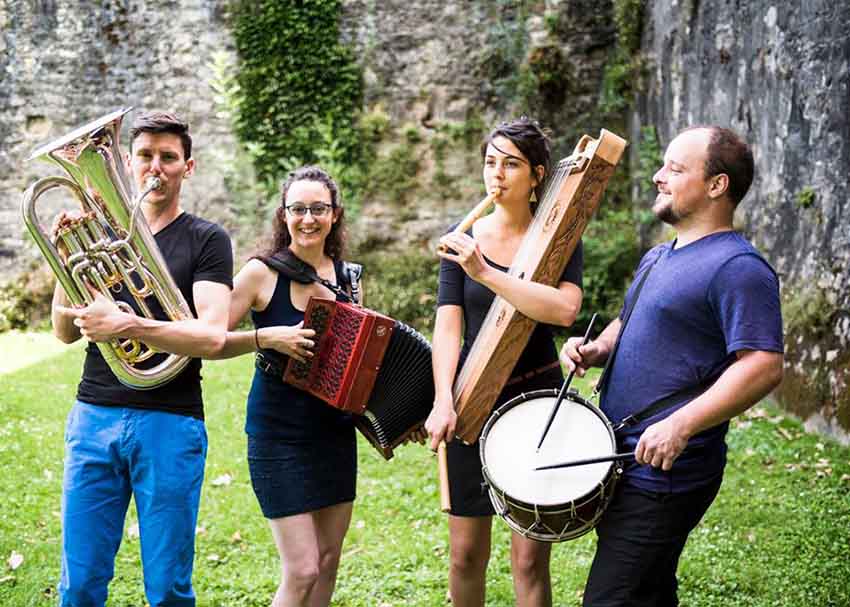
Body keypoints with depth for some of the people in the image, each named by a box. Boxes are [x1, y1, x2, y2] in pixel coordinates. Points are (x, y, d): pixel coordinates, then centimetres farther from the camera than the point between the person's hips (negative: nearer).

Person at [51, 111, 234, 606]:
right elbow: (65, 332, 9)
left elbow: (211, 337, -12)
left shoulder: (206, 240, 1)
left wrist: (126, 325, -25)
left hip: (171, 422, -3)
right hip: (94, 415, 3)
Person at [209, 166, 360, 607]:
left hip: (336, 431, 6)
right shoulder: (262, 272, -10)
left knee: (329, 559, 12)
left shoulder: (348, 277, 5)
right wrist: (266, 338, -25)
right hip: (279, 434, -5)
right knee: (302, 570, -8)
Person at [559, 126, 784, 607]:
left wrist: (680, 426, -31)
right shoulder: (657, 259, 15)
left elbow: (764, 366, -24)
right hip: (626, 462, 10)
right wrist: (596, 350, 6)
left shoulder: (738, 268, -15)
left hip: (666, 472, -10)